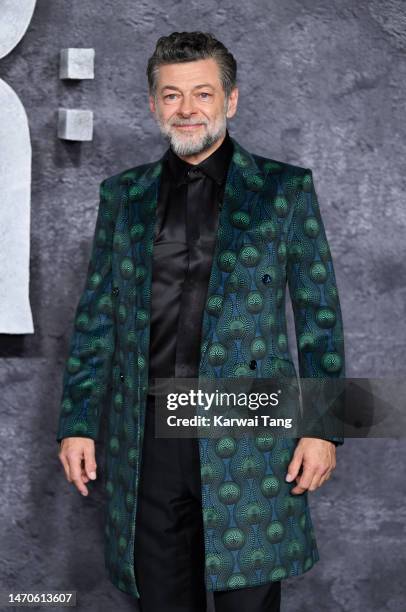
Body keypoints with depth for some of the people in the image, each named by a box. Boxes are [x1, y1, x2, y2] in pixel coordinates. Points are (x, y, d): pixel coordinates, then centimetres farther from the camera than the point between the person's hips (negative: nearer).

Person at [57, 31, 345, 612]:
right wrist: (77, 423, 7)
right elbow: (96, 317, 13)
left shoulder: (284, 189, 3)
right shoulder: (123, 194, 11)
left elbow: (320, 315, 2)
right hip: (147, 438, 3)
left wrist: (323, 427, -4)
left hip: (247, 439, -2)